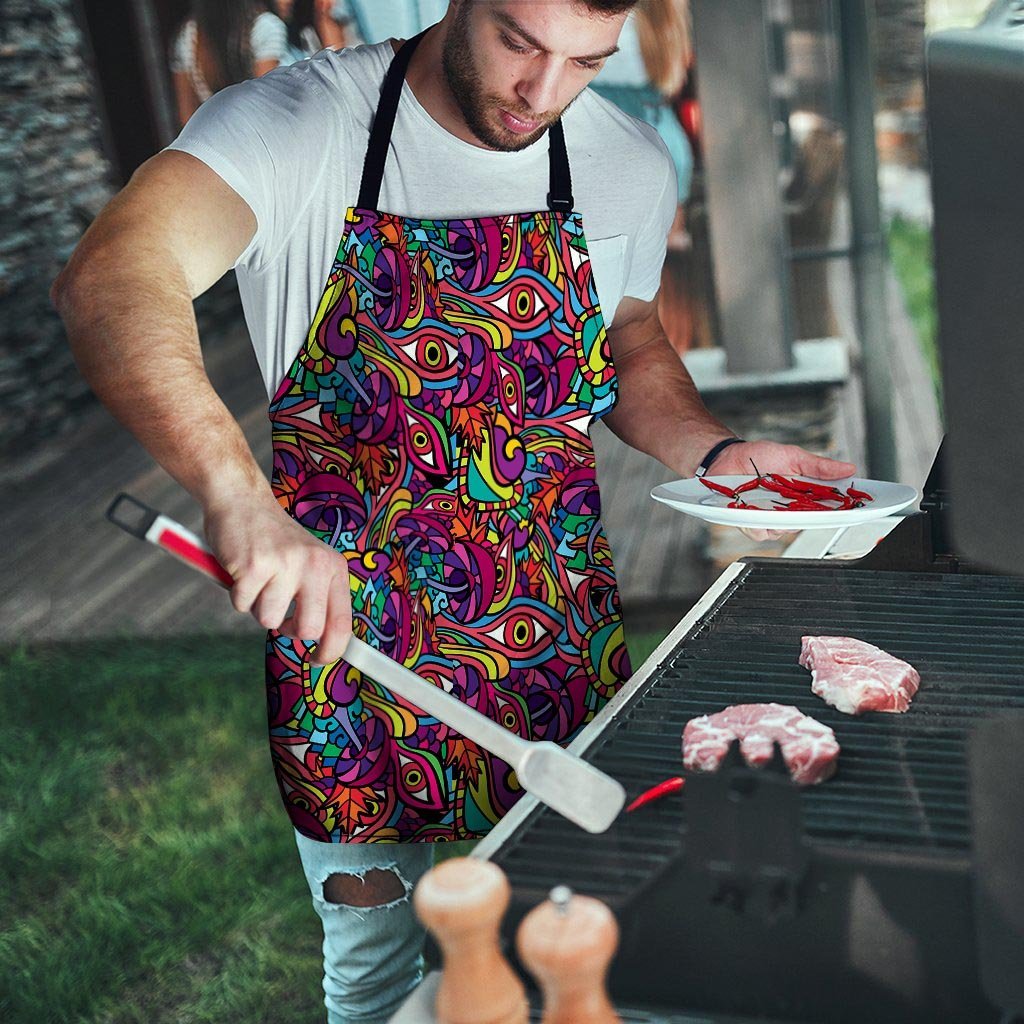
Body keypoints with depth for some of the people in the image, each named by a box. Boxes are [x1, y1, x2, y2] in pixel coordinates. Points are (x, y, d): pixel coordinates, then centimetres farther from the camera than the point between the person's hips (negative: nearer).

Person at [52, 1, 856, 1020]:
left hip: (561, 647, 4)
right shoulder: (296, 124, -16)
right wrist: (238, 496, -49)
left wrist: (717, 453, -4)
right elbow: (109, 280, -33)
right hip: (347, 623, -3)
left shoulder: (630, 165, -1)